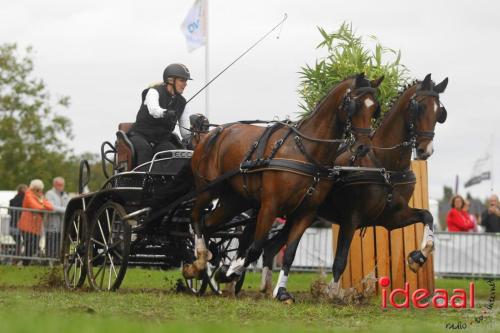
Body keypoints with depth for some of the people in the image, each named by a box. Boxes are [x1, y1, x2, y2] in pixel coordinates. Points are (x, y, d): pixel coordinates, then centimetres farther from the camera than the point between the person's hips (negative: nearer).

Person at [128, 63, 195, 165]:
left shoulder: (181, 102, 10)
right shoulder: (154, 92, -6)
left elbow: (185, 132, 5)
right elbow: (153, 109, -31)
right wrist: (165, 113, -53)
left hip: (162, 139, 4)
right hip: (141, 135, -4)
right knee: (145, 148, -37)